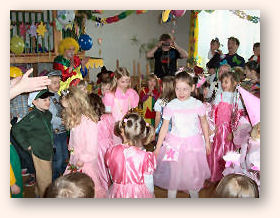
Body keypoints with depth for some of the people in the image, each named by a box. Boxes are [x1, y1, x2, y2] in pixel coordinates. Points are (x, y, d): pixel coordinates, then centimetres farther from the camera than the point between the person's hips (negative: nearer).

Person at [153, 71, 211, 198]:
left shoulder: (197, 105, -6)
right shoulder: (170, 106, -7)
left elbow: (204, 123, 8)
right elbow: (164, 127, -2)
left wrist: (207, 142, 13)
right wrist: (157, 148, -1)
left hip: (193, 144, 0)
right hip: (174, 144, 0)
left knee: (192, 174, 11)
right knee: (172, 174, 9)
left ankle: (194, 194, 35)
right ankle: (171, 196, 28)